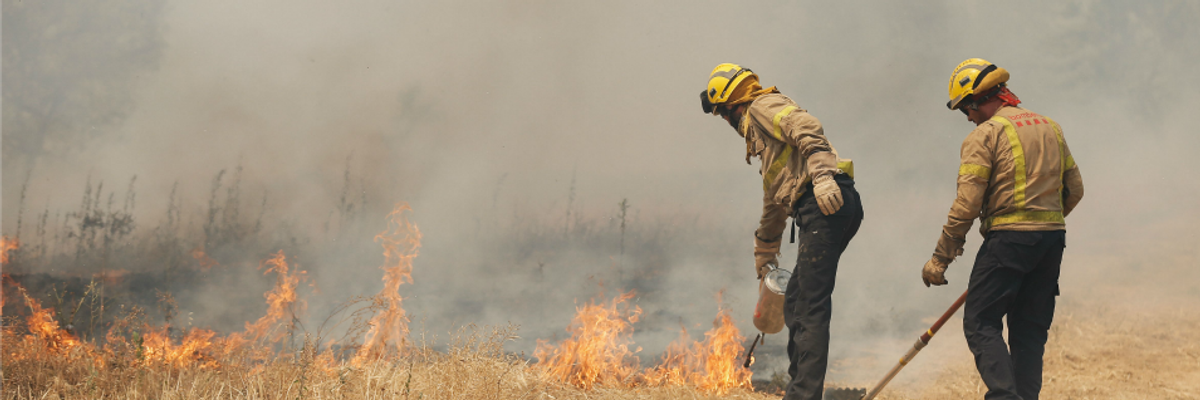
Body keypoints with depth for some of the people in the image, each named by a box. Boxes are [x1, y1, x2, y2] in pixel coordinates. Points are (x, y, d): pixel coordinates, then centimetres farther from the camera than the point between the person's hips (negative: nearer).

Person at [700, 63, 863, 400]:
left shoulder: (763, 107, 4)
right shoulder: (758, 132, 32)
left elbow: (808, 129, -17)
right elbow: (774, 201, 40)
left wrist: (822, 174, -30)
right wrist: (764, 254, 48)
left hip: (826, 203, -10)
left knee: (810, 307, -12)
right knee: (794, 304, 15)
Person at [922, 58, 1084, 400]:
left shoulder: (985, 134, -6)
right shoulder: (1051, 128, 16)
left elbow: (967, 204, -12)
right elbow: (1074, 189, 17)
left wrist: (940, 258, -9)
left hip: (1008, 238, -7)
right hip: (1053, 238, 7)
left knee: (981, 323, -3)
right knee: (1031, 329, 12)